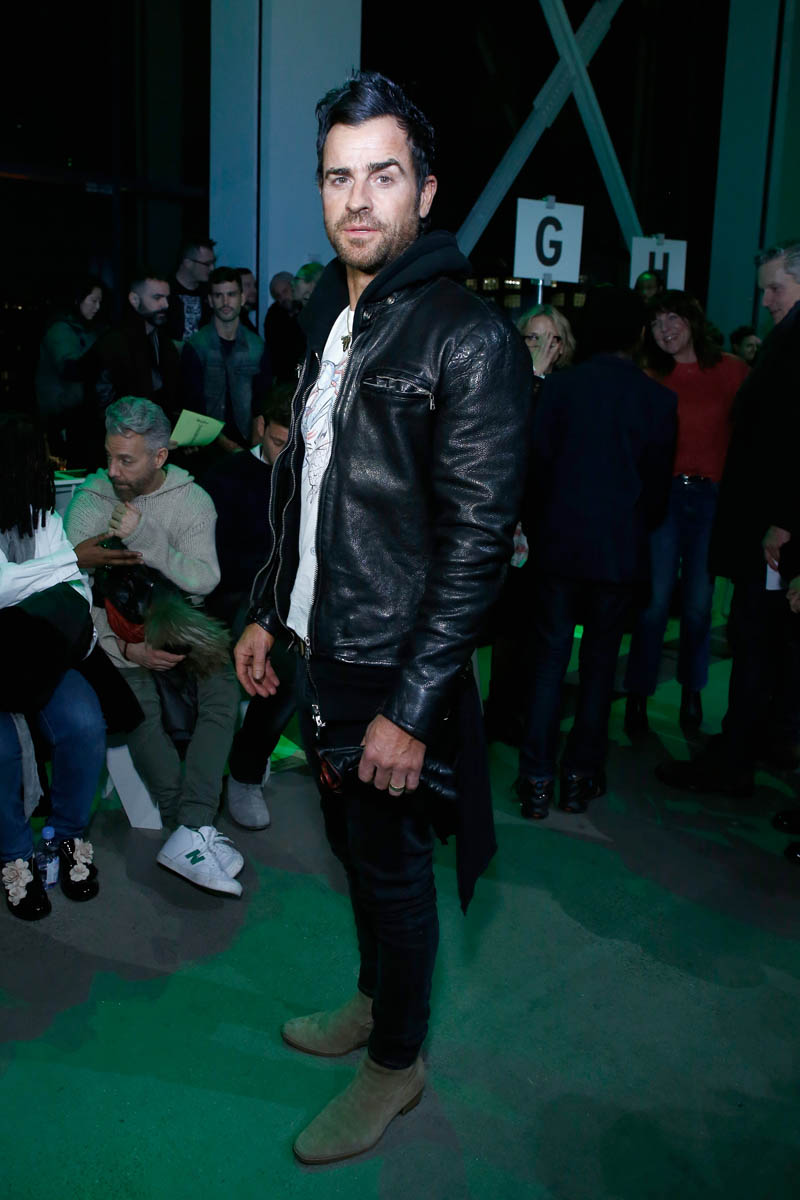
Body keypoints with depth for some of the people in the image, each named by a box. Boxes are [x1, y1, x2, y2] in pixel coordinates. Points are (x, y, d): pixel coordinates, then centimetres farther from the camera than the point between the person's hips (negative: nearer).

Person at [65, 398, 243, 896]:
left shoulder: (193, 499, 0)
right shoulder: (90, 503, 0)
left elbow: (203, 579, -13)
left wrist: (143, 534, -22)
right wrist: (128, 649, -19)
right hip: (122, 634, 0)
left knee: (223, 693, -28)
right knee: (141, 709, -29)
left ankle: (189, 835, -34)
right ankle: (197, 828, -21)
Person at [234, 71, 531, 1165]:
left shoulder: (469, 338, -16)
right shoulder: (330, 321, 9)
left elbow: (476, 542, -20)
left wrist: (410, 706, -22)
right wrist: (268, 615, 15)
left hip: (393, 667, -7)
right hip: (318, 652, 7)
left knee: (392, 864, 9)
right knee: (351, 842, 21)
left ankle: (397, 1062, 32)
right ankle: (374, 1000, 45)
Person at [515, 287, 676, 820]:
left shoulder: (559, 386, -4)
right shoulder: (658, 400, -4)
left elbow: (536, 464, -3)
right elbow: (658, 485, 1)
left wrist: (537, 529, 11)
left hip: (558, 543, 0)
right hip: (621, 550, 0)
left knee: (549, 660, 7)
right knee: (600, 662, 11)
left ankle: (537, 779, 7)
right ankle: (581, 775, 16)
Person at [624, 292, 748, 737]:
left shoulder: (731, 370, 4)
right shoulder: (653, 379, 6)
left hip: (711, 496, 0)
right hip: (664, 494, 0)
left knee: (699, 603, 6)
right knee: (656, 601, -4)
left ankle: (692, 692, 25)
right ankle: (638, 697, 8)